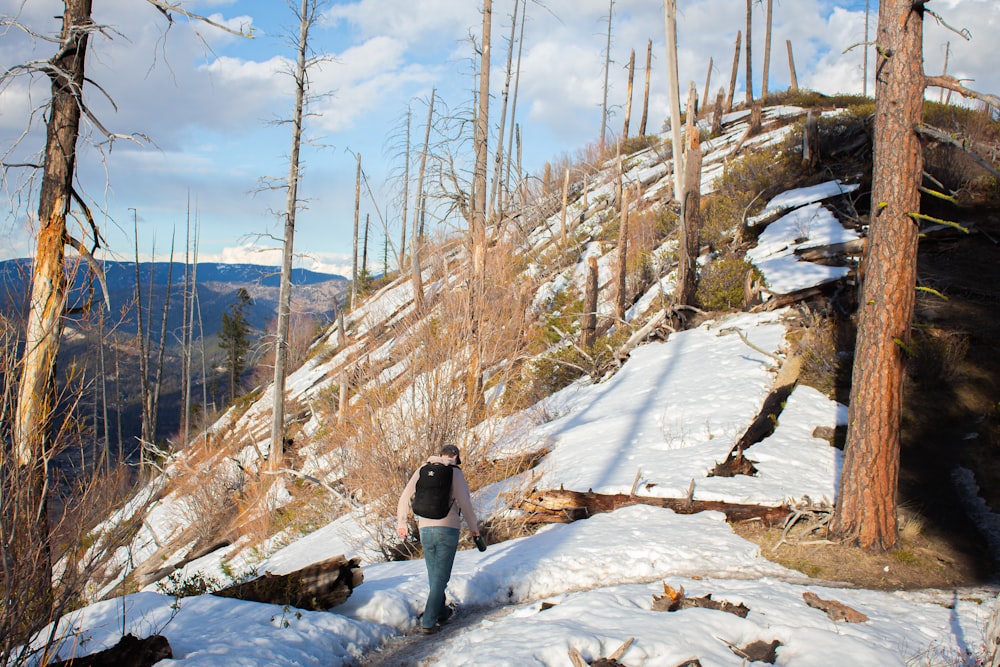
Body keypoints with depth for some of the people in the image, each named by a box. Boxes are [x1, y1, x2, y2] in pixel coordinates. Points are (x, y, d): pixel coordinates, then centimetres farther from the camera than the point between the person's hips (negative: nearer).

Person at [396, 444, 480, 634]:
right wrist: (473, 527, 6)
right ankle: (428, 622, -5)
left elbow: (405, 497, 9)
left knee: (434, 575, 19)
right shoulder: (455, 473, -2)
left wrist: (401, 523, 18)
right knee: (441, 577, 0)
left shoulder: (422, 471, 9)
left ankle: (441, 612, 35)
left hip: (425, 529, 4)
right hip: (448, 528, -4)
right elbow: (464, 503, -7)